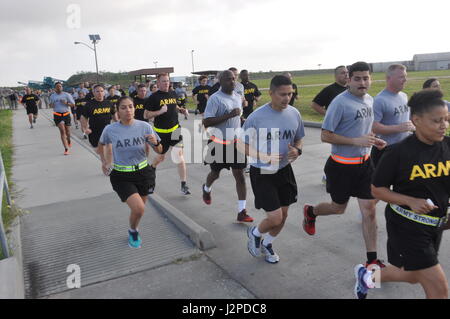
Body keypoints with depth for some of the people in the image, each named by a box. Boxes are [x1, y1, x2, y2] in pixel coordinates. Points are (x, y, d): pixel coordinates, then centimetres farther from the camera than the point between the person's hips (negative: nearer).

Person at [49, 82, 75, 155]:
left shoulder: (66, 95, -1)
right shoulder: (52, 96, 7)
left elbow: (73, 104, -2)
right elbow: (51, 105, 20)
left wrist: (66, 103, -20)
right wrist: (51, 105, -4)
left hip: (66, 114, 0)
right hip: (57, 115, 0)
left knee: (67, 130, 12)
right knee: (62, 131, -11)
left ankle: (69, 140, 47)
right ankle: (66, 149, -12)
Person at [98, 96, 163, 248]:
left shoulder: (144, 127, -11)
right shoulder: (110, 130, -11)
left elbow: (159, 151, -5)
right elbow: (101, 144, 12)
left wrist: (155, 143, -25)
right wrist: (104, 162, 12)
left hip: (142, 172, 2)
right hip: (121, 176, -2)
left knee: (139, 209, 16)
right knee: (138, 208, -18)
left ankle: (134, 230, 51)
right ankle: (133, 231, 16)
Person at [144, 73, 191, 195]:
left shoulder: (173, 94, 8)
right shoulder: (154, 97, -9)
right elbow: (146, 115, -11)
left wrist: (182, 110, 5)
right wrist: (160, 111, -24)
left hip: (175, 129, 3)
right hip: (161, 131, -3)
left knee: (179, 155, -9)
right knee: (161, 157, 13)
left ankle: (184, 185, -5)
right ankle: (151, 169, 49)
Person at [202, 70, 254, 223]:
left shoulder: (238, 97, 6)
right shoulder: (215, 99, -16)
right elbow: (206, 122, -24)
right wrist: (229, 115, -27)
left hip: (235, 142, 5)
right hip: (219, 143, -5)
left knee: (240, 176, -1)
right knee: (215, 174, 14)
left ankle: (241, 212, 4)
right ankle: (206, 189, 50)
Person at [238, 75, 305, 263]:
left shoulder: (294, 114, -3)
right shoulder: (256, 117, -19)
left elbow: (299, 139, 12)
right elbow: (242, 146, -10)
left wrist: (297, 150, -11)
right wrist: (264, 157, -23)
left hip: (285, 171, 6)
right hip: (262, 173, -5)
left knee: (283, 215, 15)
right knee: (275, 218, -8)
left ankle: (267, 244, 43)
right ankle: (255, 233, 28)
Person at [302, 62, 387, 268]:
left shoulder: (370, 100, 7)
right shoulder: (340, 103, -18)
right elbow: (325, 136, -18)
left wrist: (373, 140, 2)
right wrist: (356, 141, -25)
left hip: (364, 162, 6)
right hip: (342, 165, -6)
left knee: (369, 210, 4)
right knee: (339, 208, 11)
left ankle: (372, 260, 16)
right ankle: (310, 212, 44)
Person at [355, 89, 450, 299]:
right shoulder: (398, 153, -19)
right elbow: (377, 189, -12)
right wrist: (411, 201, -24)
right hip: (406, 225, -6)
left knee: (413, 276, 23)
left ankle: (367, 276, 48)